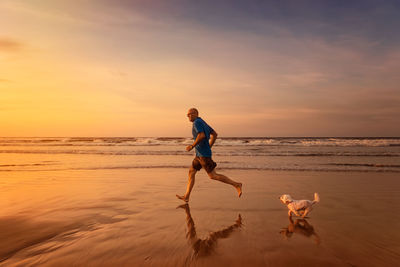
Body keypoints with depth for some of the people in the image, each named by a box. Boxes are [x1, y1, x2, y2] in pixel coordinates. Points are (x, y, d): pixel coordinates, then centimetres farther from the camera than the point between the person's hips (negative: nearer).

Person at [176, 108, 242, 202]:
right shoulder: (203, 123, 17)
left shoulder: (197, 122, -12)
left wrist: (192, 146, -16)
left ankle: (236, 185, -2)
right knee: (191, 172, 10)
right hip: (200, 154, 10)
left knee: (213, 176, -7)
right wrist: (209, 147, 21)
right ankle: (186, 196, 13)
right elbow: (215, 134, 20)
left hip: (203, 154, -10)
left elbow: (202, 135, -28)